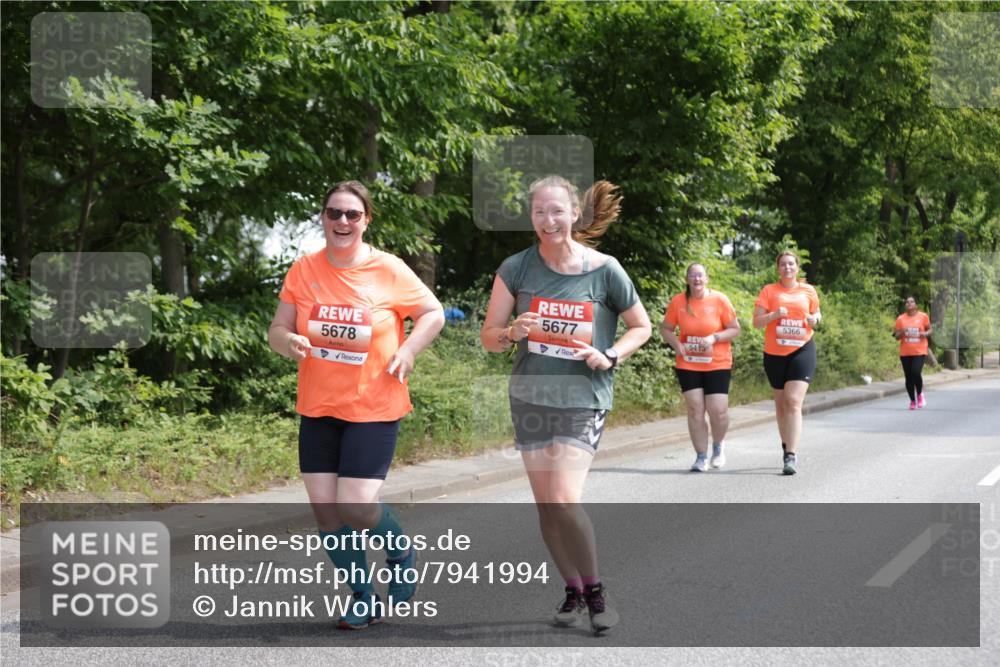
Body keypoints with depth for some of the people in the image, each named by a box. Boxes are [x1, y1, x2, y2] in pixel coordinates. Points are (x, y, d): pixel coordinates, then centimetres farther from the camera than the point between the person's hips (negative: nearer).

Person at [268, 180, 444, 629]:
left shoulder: (389, 270, -7)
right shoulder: (304, 270, 0)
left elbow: (433, 313, 5)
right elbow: (276, 331, 4)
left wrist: (408, 350, -10)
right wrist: (290, 341, -19)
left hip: (373, 408, -3)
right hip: (318, 408, 4)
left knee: (357, 507, -12)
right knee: (325, 508, 2)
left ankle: (402, 555, 22)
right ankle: (363, 595, 22)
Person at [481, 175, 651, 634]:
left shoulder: (604, 270, -7)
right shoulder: (517, 268, -1)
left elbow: (641, 326, 6)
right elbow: (488, 337, 4)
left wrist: (611, 355, -12)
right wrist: (512, 333, -18)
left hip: (583, 401, -3)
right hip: (529, 398, 3)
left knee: (564, 501, -17)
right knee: (546, 506, 8)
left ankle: (595, 589, 4)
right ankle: (573, 591, 27)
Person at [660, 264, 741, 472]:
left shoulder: (719, 300, -6)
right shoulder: (678, 302, -2)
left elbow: (735, 329, -2)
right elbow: (665, 328, 7)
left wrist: (714, 338, -18)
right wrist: (676, 344, -12)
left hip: (717, 365, -1)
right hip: (688, 366, 1)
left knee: (718, 411, -6)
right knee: (695, 410, -3)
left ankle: (718, 445, 25)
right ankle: (701, 456, 9)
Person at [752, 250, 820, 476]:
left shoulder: (808, 291, 5)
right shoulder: (769, 291, 1)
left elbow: (816, 314, 21)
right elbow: (756, 321, -2)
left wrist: (814, 319, -3)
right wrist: (774, 315, -20)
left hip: (802, 350, -1)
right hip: (775, 353, 1)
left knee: (794, 402, -15)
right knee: (781, 403, 13)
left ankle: (790, 457, -20)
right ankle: (787, 446, 33)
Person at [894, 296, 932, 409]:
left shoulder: (923, 316, 1)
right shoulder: (900, 319, 3)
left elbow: (929, 330, 11)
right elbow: (897, 337, 6)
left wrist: (925, 334, -11)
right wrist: (902, 333, -15)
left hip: (919, 351, -2)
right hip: (905, 352, 2)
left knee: (916, 373, -19)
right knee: (908, 377, 4)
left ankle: (920, 394, 8)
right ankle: (912, 401, 18)